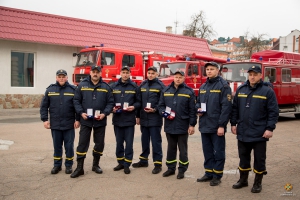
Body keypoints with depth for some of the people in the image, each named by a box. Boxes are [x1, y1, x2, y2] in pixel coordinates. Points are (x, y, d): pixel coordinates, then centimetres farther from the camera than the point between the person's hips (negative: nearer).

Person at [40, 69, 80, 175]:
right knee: (57, 146, 11)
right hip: (55, 124, 1)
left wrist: (77, 119, -5)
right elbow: (44, 106, 5)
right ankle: (57, 165, 24)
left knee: (69, 146, 7)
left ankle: (69, 165, 20)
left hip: (69, 125, -1)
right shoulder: (50, 90, 4)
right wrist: (45, 119, -2)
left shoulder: (73, 90, 0)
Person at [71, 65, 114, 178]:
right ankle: (79, 168, 7)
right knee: (82, 143, 0)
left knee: (99, 143, 10)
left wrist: (104, 114, -12)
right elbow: (76, 101, 3)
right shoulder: (82, 85, 3)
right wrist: (81, 113, -10)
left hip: (100, 121, 1)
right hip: (85, 120, -1)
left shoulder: (105, 87, 3)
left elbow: (110, 102, 2)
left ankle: (96, 165, 27)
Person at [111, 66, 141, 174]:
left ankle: (127, 164, 12)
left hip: (129, 120, -2)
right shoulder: (114, 86, 6)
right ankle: (120, 162, 25)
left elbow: (139, 101, 4)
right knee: (119, 143, 12)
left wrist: (134, 107, -15)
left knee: (129, 143, 2)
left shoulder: (134, 87, 1)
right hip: (117, 119, 2)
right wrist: (112, 108, -9)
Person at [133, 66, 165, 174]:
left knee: (156, 141, -2)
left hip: (155, 119, -5)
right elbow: (139, 101, 14)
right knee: (144, 140, 16)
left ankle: (158, 164, 6)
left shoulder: (160, 86, -4)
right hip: (144, 118, 5)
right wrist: (138, 116, 12)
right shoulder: (142, 85, 11)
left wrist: (155, 110, -19)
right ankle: (143, 160, 28)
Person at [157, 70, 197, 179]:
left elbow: (192, 110, -4)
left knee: (182, 149, 6)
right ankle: (171, 168, 26)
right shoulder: (166, 90, 8)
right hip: (169, 125, 3)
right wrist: (164, 113, -7)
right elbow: (160, 105, 13)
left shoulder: (189, 92, -2)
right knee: (171, 148, 14)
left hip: (183, 126, -3)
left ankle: (182, 170, 18)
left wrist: (192, 125, -7)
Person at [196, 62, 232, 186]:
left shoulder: (223, 86, -8)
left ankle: (217, 176, 15)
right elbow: (198, 101, 25)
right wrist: (198, 108, 1)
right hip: (204, 125, 7)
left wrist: (222, 125, -17)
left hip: (217, 126, -7)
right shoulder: (203, 87, 14)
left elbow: (226, 106, -13)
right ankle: (208, 173, 27)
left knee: (218, 152, 4)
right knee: (207, 151, 15)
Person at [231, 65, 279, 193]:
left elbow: (273, 112, -8)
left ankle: (258, 183, 22)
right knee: (243, 157, 15)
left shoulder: (267, 91, -6)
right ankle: (243, 180, 30)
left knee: (259, 159, 7)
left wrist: (270, 128, -13)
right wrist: (233, 124, 7)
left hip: (259, 134, -4)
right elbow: (235, 108, 11)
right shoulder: (240, 90, 6)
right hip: (242, 132, 4)